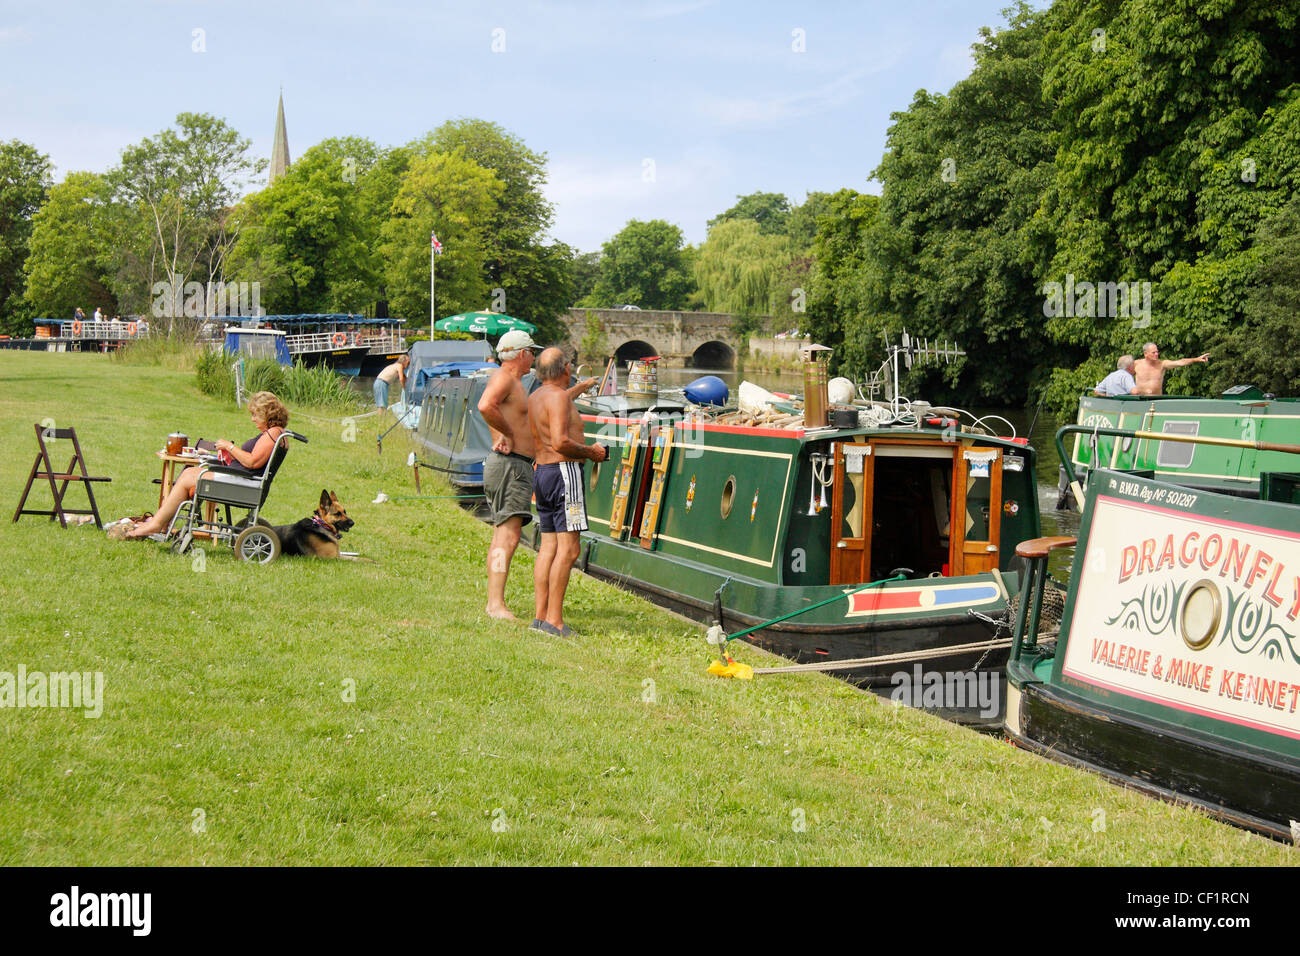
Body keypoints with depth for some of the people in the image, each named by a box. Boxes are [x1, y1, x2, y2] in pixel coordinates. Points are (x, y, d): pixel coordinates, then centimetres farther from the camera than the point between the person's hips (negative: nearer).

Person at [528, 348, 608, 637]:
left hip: (541, 471, 10)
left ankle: (541, 616, 10)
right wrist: (591, 452, -10)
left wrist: (579, 387, 46)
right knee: (568, 548, -9)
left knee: (548, 546, 10)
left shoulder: (536, 397, 15)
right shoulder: (558, 397, -14)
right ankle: (554, 621, -11)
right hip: (564, 471, -10)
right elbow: (560, 442, -22)